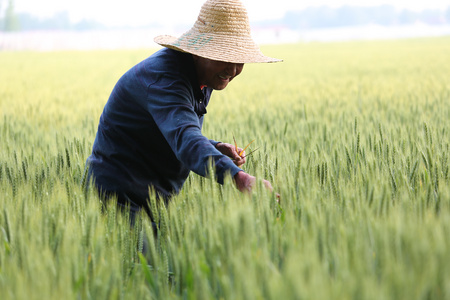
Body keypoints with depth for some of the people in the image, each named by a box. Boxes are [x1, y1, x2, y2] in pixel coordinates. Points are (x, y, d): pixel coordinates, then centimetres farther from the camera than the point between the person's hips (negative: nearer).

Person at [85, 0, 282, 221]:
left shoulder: (205, 77, 7)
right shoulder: (164, 78, -25)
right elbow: (184, 137, -43)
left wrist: (216, 149, -3)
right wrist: (238, 178, -58)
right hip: (121, 201, -9)